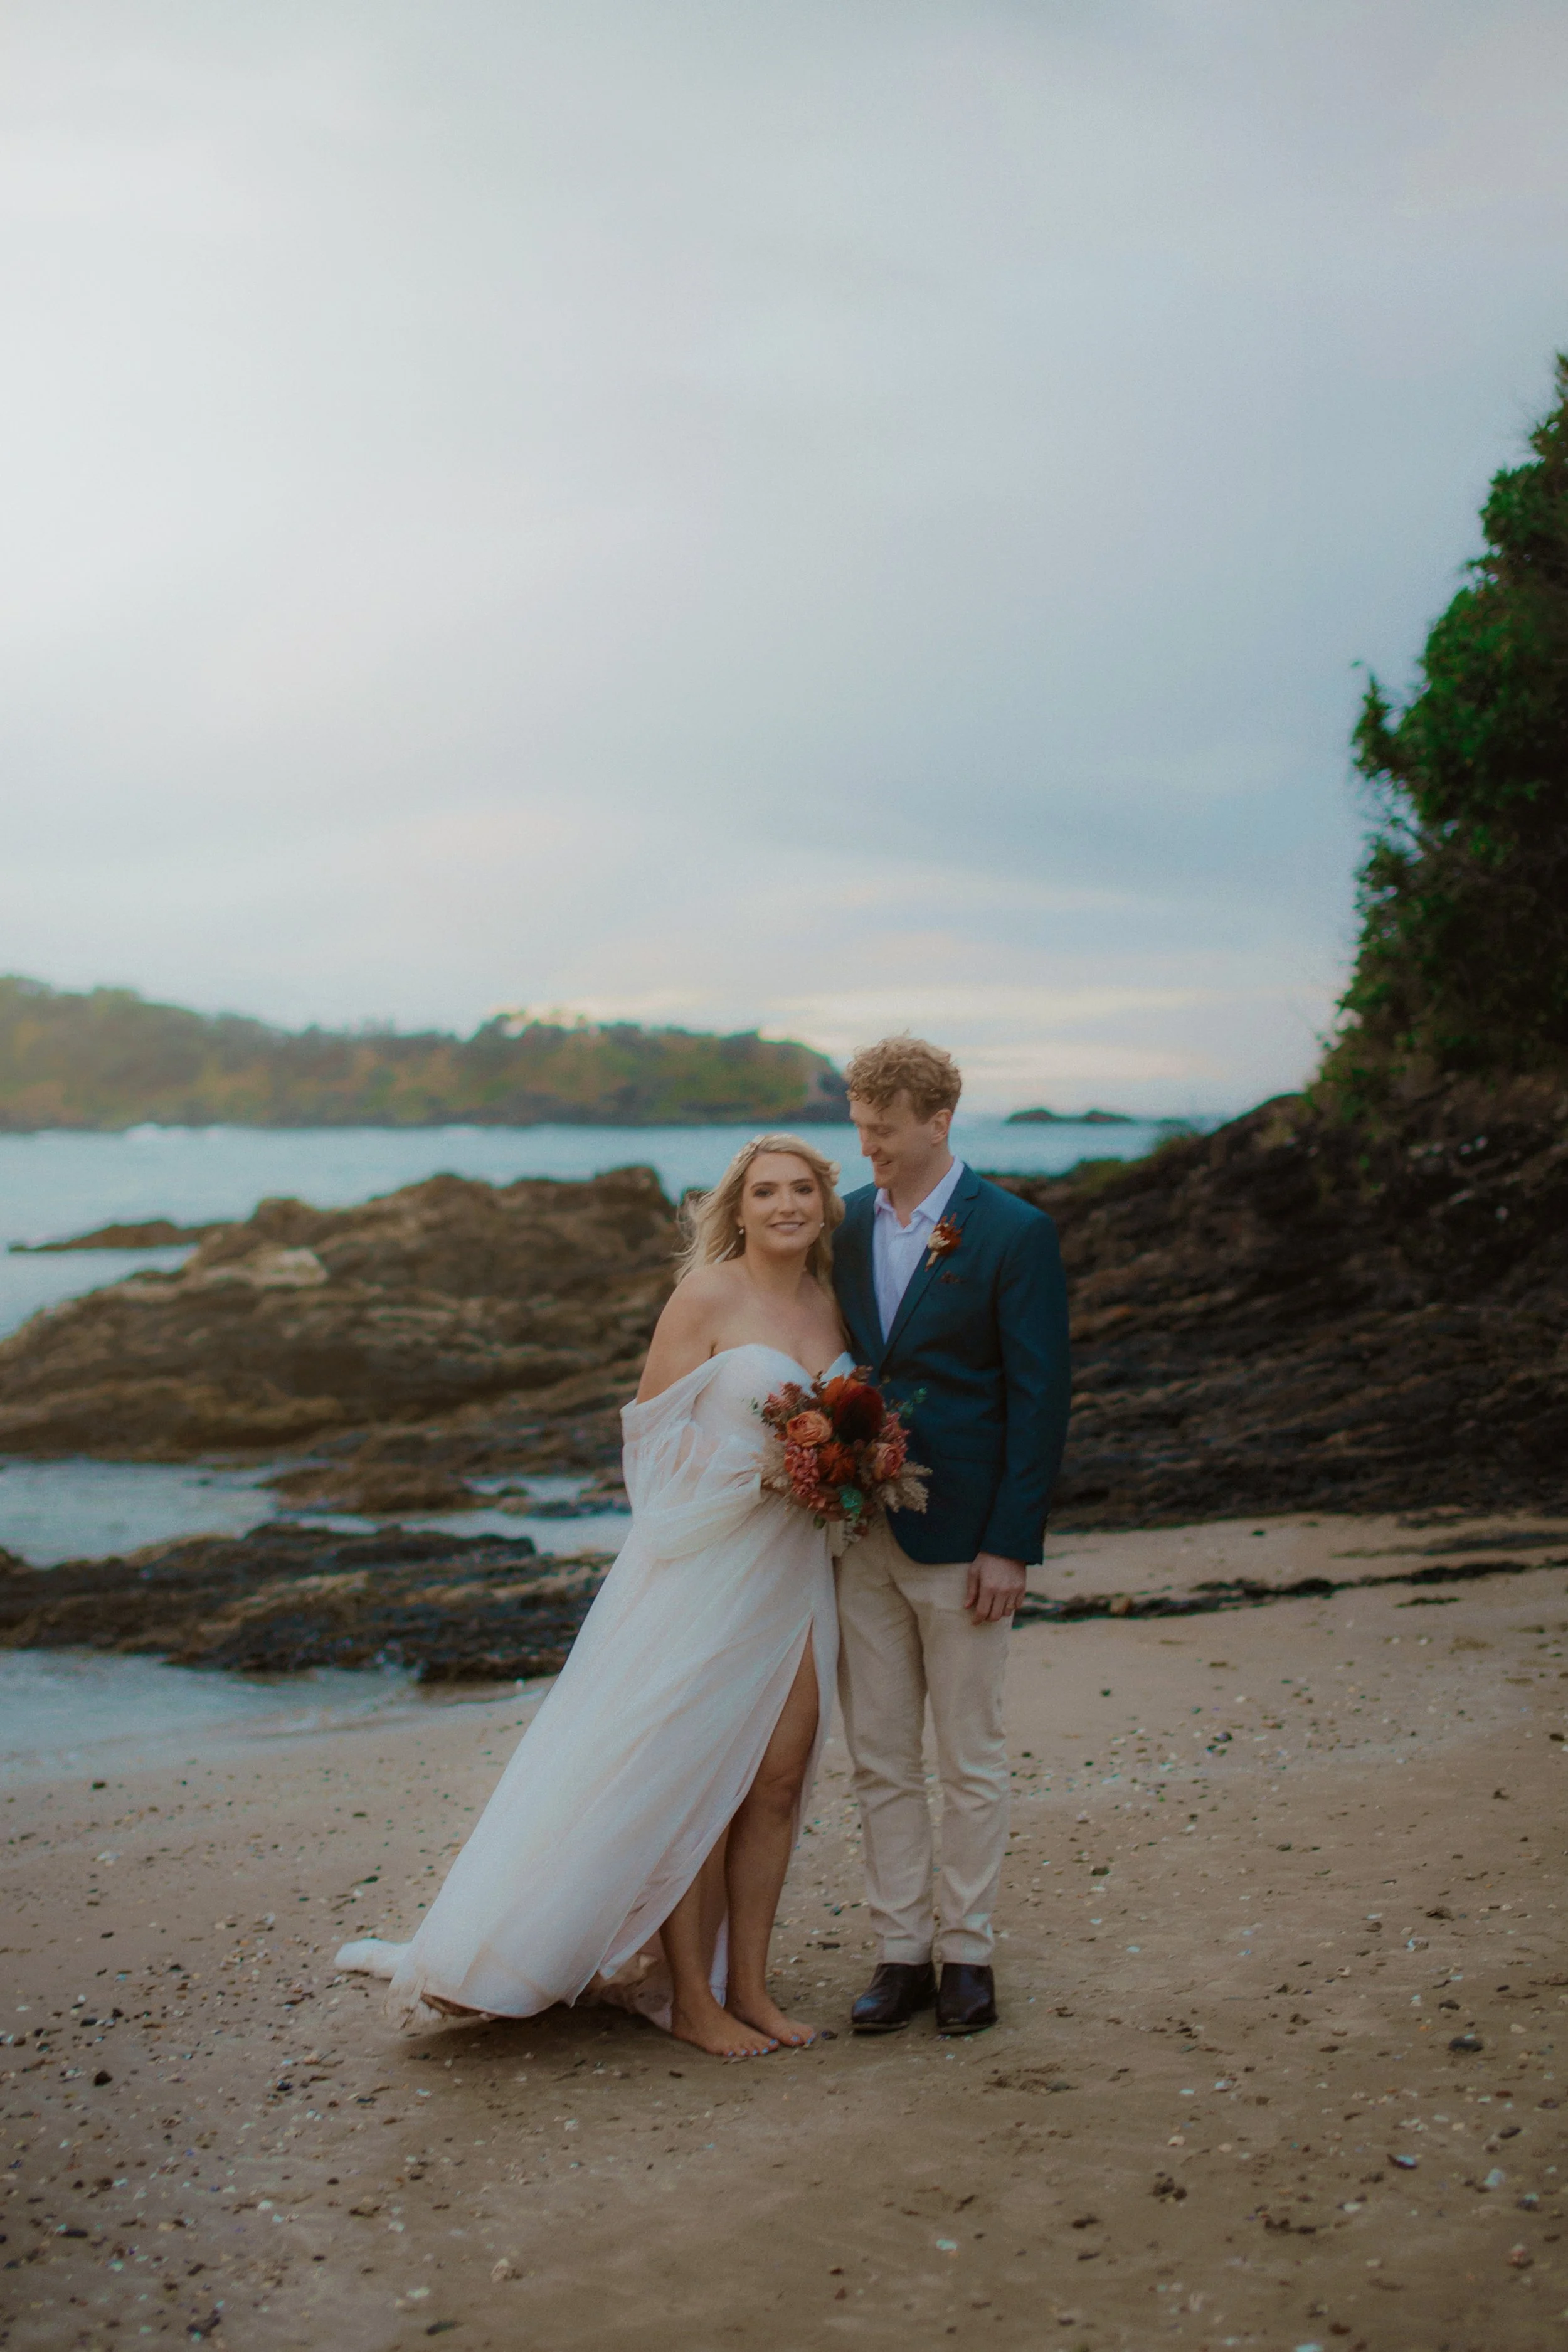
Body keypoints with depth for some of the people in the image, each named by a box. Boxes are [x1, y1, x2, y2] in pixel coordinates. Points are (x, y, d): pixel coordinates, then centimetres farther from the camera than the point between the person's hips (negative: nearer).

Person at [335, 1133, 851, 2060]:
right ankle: (690, 1998, 12)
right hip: (707, 1570, -6)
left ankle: (746, 1984, 20)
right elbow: (655, 1434, -9)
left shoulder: (833, 1304, 9)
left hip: (797, 1574, 6)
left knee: (777, 1780, 8)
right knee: (690, 1780, 0)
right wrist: (760, 1466, -19)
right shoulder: (707, 1298, -9)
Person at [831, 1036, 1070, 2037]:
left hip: (960, 1538, -5)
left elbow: (1040, 1397, -9)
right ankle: (902, 1952, 21)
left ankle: (968, 1952, 20)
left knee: (972, 1758, 7)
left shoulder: (1015, 1233, -9)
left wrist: (1009, 1545, -13)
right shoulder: (846, 1223, 7)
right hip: (860, 1531, 5)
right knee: (880, 1759, 10)